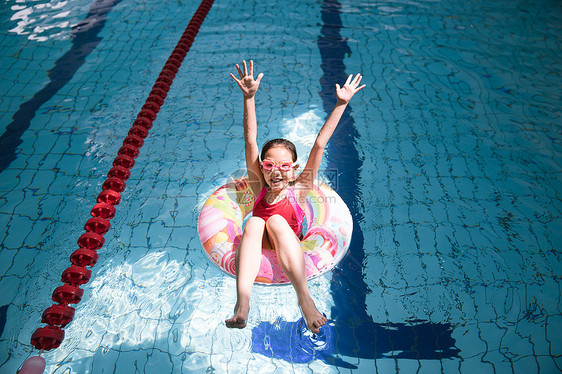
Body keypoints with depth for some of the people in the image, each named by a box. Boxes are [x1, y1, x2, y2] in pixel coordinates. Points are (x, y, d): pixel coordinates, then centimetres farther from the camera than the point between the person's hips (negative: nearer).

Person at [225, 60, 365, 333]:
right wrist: (249, 97, -15)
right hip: (258, 249, 2)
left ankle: (305, 300, -40)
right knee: (254, 223, -28)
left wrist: (341, 104, -7)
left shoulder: (299, 189, -2)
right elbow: (250, 141, -7)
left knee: (276, 221, -29)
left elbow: (320, 143, -7)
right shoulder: (259, 187, 2)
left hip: (290, 254, -1)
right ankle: (242, 304, -44)